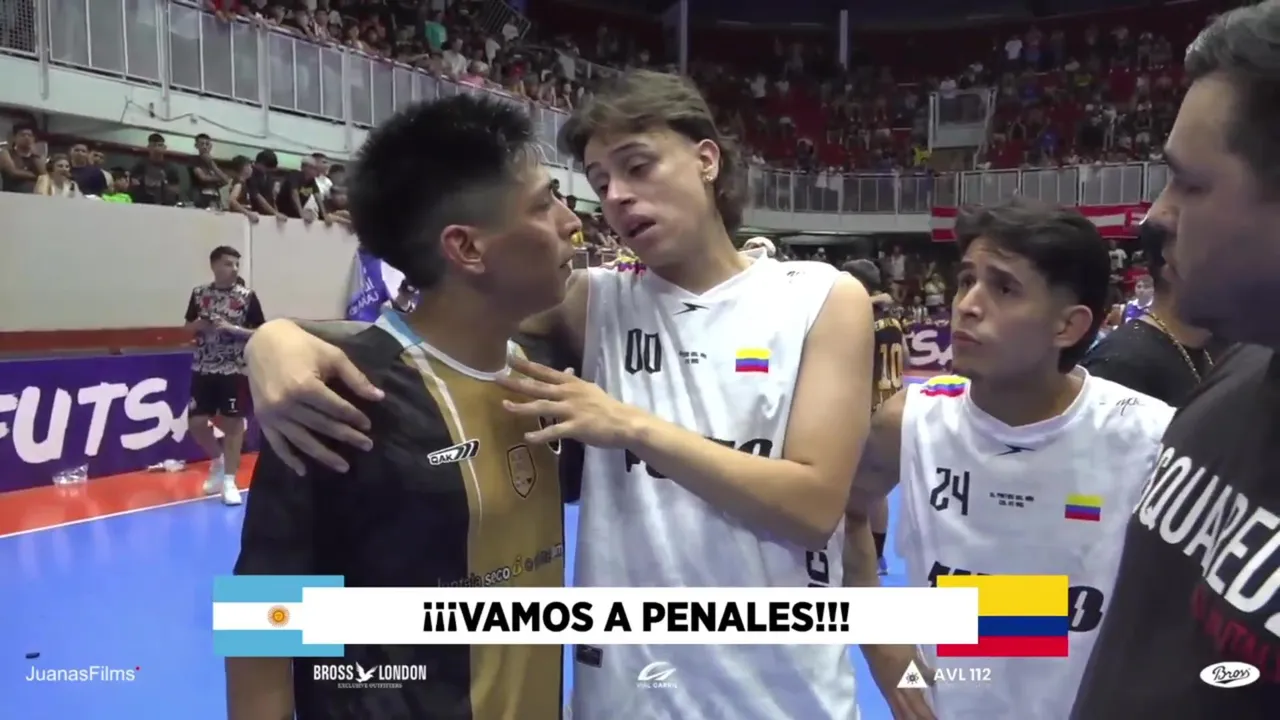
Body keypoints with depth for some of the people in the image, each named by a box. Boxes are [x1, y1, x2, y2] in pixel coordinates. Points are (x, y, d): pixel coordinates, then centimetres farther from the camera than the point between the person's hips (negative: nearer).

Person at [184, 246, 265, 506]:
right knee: (196, 422, 2)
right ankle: (218, 460, 30)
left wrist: (232, 328, -16)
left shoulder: (247, 296, -4)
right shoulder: (199, 293, 4)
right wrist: (200, 325, -8)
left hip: (234, 370, -3)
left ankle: (229, 481, 8)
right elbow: (189, 326, 14)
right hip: (203, 369, 3)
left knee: (233, 422, 0)